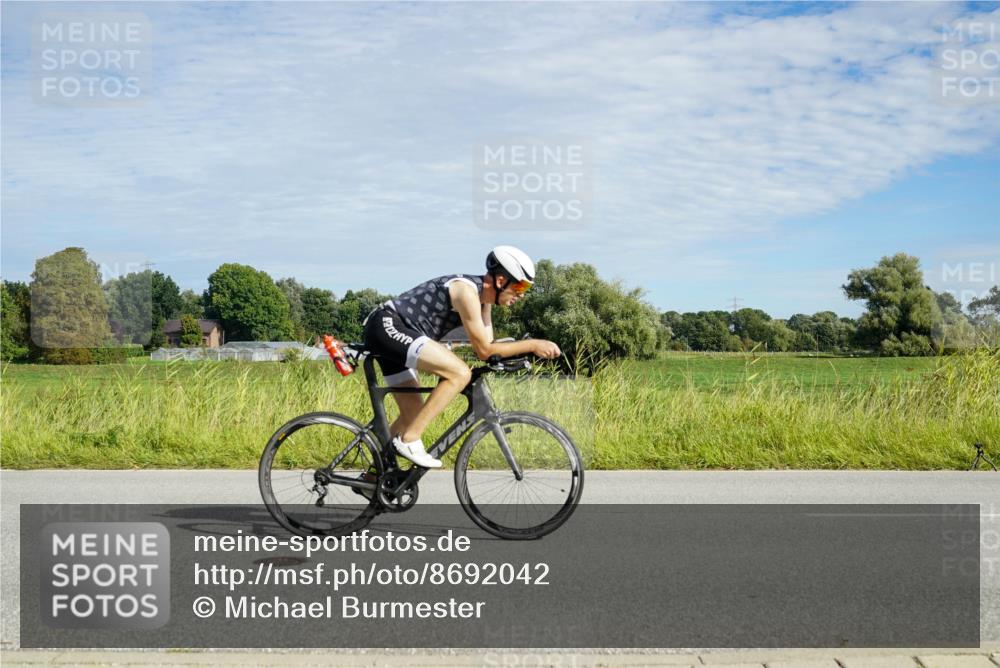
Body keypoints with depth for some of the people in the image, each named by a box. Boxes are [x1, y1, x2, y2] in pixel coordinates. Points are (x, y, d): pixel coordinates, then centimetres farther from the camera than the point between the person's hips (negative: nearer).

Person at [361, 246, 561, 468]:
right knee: (460, 373, -21)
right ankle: (409, 440, -17)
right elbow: (484, 350, -15)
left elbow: (487, 346, 12)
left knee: (414, 412, 14)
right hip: (387, 325, -11)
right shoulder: (467, 291, -18)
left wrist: (525, 348, -2)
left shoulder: (483, 294, 11)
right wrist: (532, 345, -14)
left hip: (389, 333, 11)